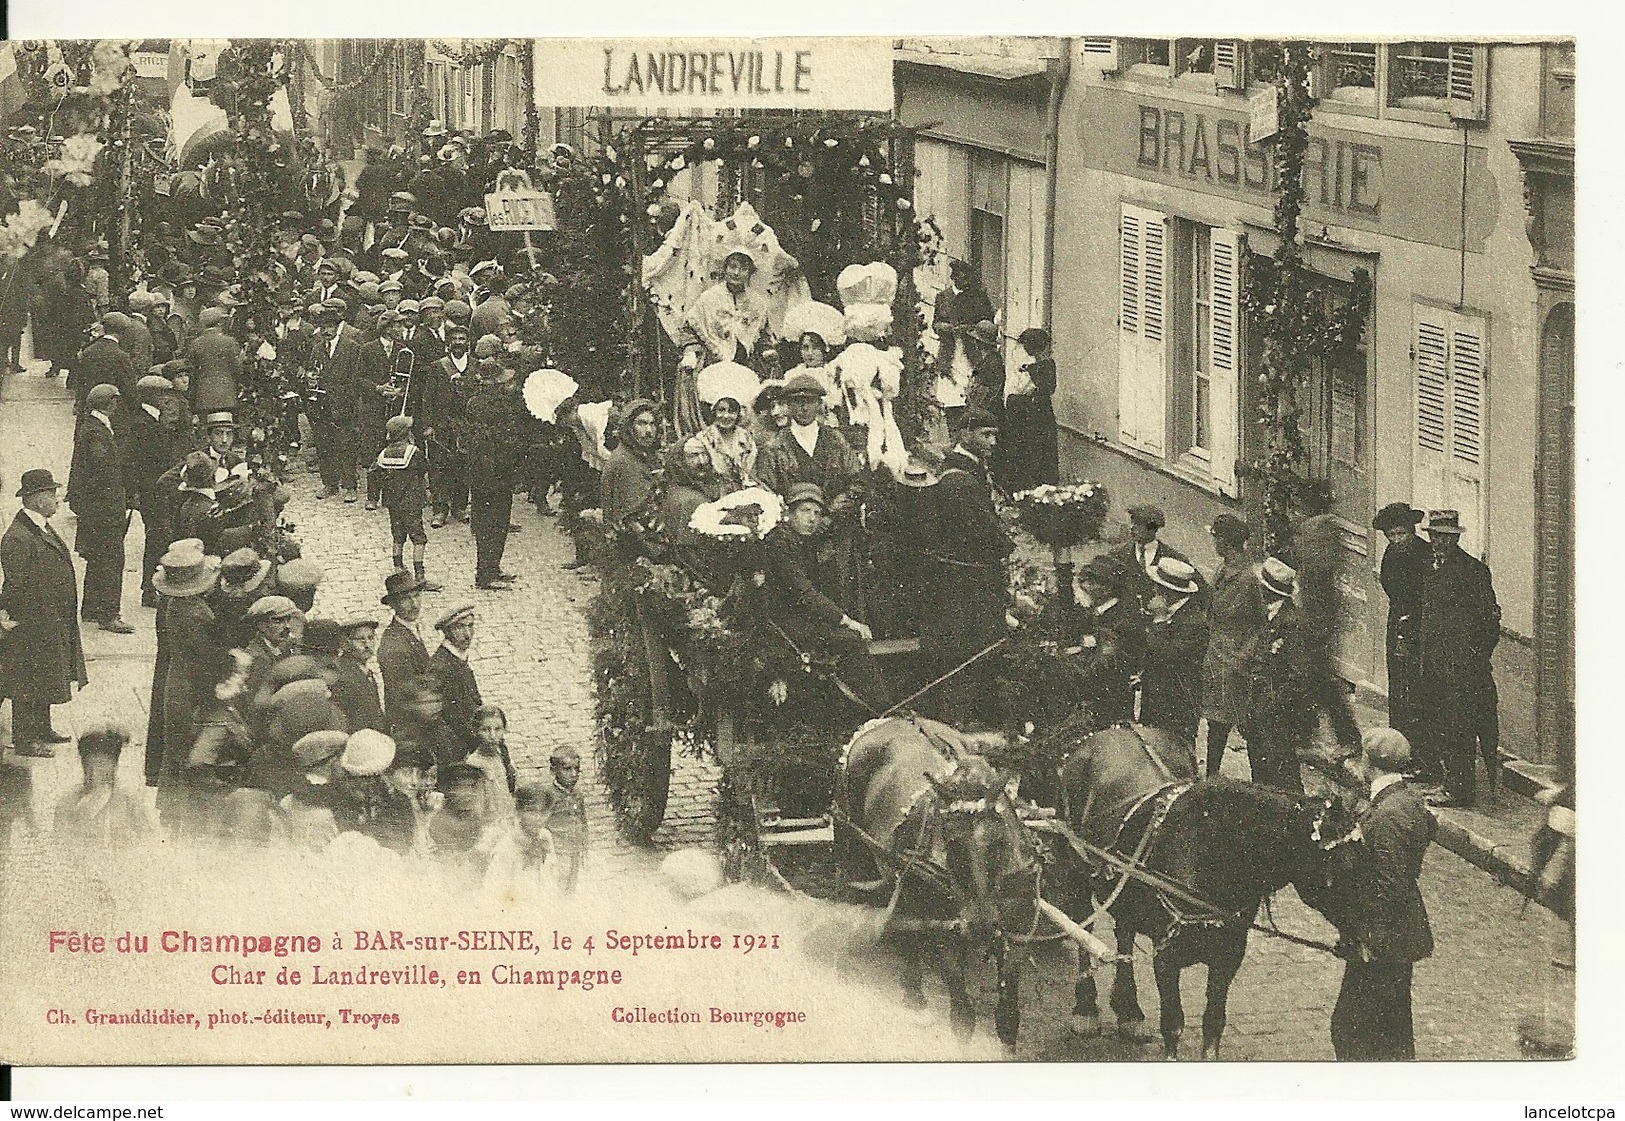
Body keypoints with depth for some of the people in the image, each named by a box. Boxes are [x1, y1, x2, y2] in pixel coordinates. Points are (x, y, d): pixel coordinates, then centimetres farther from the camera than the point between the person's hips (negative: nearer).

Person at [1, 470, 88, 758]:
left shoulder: (44, 529, 8)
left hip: (54, 623, 10)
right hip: (31, 626, -10)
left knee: (44, 678, 19)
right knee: (27, 681, 0)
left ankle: (41, 729, 32)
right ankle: (24, 740, 8)